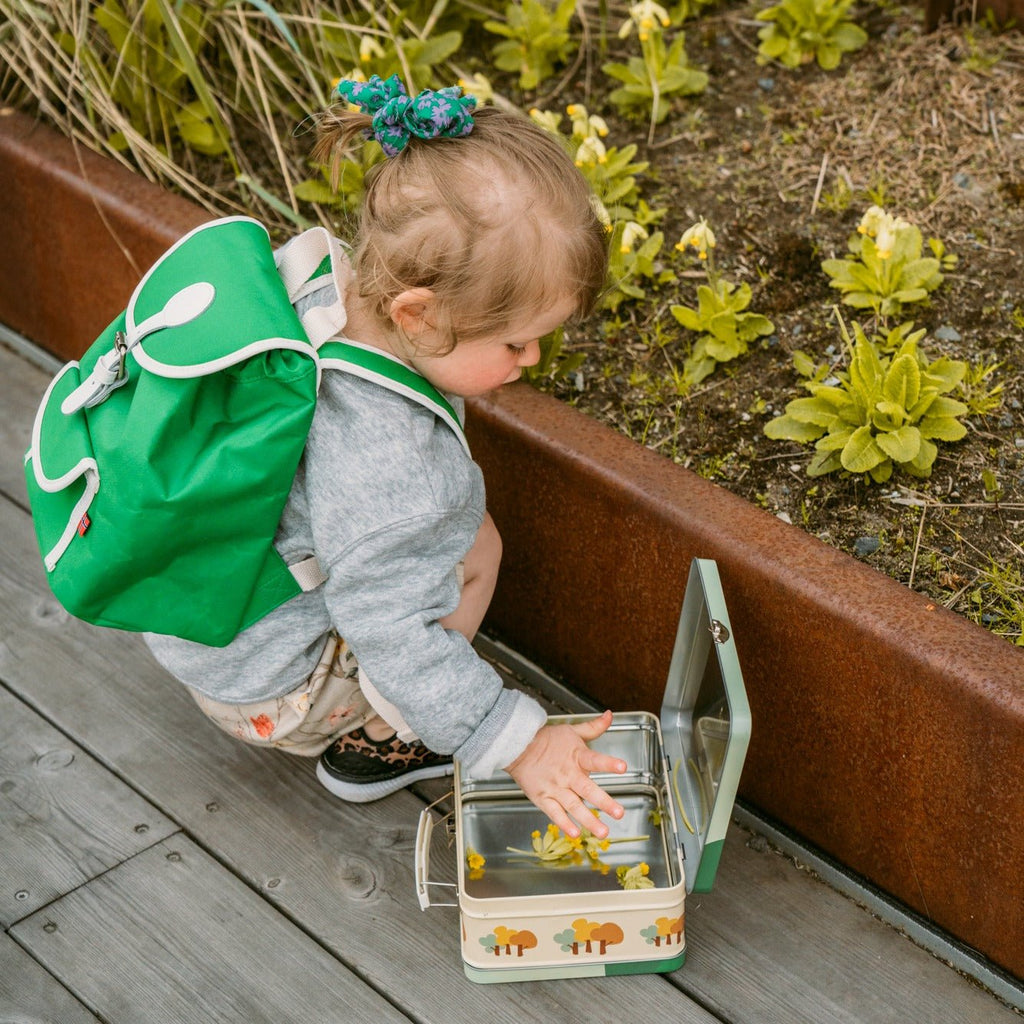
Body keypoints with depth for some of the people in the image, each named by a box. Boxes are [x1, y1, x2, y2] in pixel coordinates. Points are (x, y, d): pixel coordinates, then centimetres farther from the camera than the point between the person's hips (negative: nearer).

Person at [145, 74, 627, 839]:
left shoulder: (325, 290, -14)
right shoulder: (384, 466, -38)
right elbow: (397, 636, -32)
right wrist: (518, 744, -27)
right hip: (260, 686, -8)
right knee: (472, 546, -12)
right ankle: (371, 744, 6)